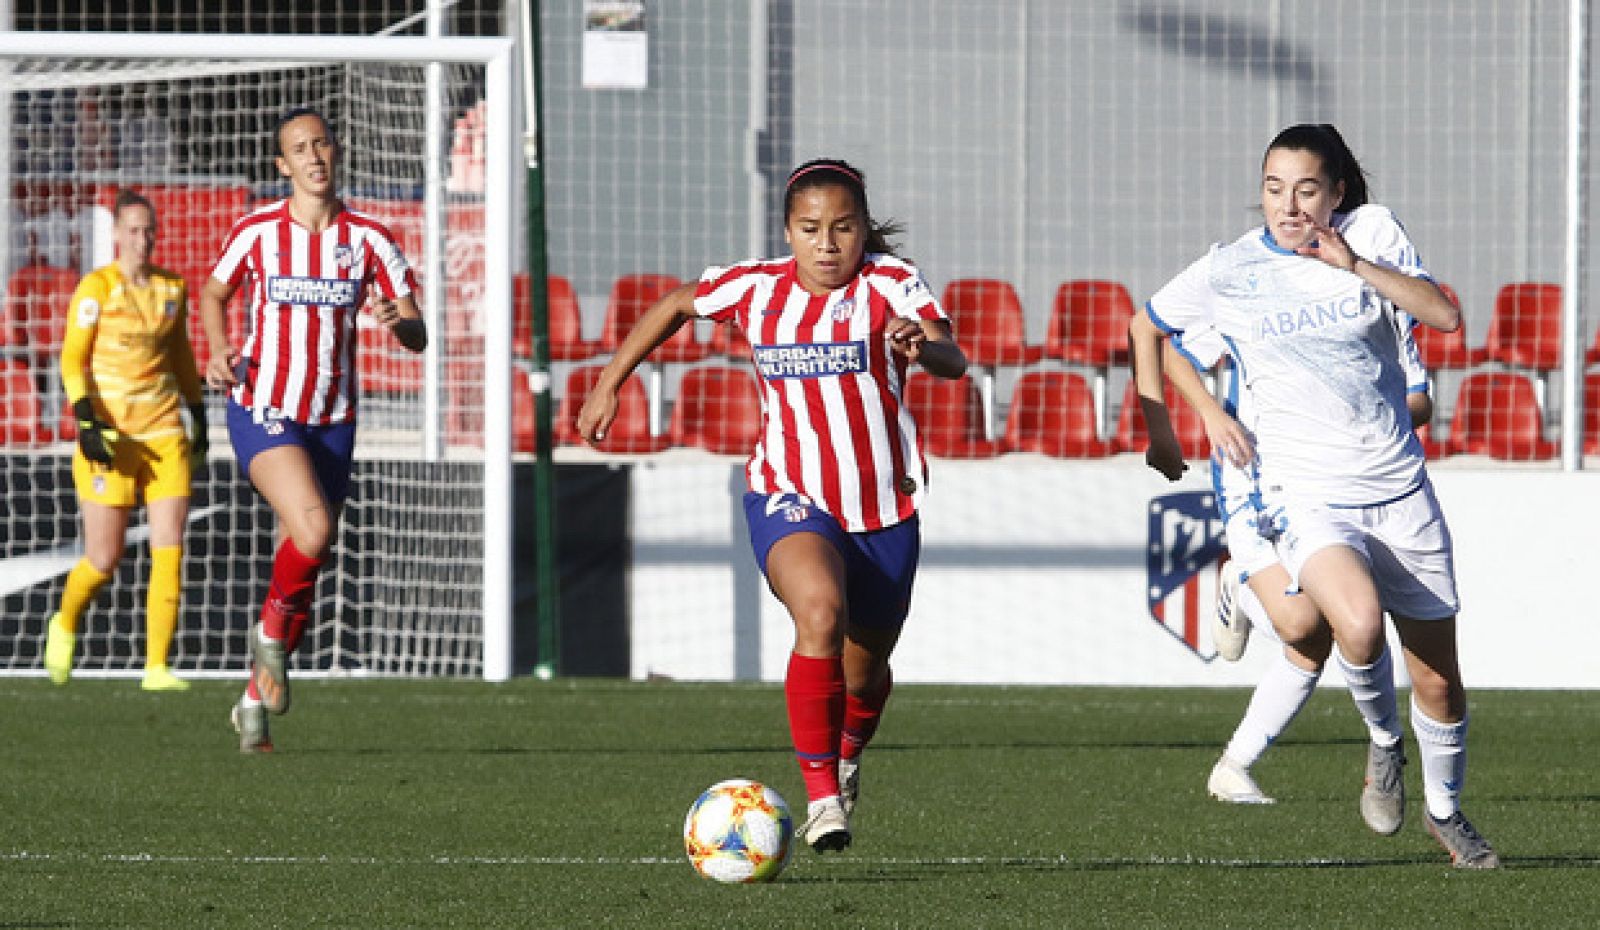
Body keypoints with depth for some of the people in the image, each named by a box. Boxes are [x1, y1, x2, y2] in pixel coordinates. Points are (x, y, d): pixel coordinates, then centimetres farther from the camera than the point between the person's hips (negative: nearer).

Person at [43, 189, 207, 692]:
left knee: (169, 551, -8)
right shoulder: (96, 289, -5)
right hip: (109, 432, -4)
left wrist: (198, 415, 24)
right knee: (104, 560, -1)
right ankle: (65, 624, 31)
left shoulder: (172, 288, 9)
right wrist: (86, 421, -19)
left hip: (164, 433, 4)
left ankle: (156, 667, -4)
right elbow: (72, 359, -8)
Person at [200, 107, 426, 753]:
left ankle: (256, 700, 25)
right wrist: (220, 353, -1)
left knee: (304, 572, 7)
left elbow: (418, 337, -1)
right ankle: (271, 633, -1)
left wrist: (398, 321, -25)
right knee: (313, 529, -28)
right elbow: (214, 293, 17)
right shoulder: (256, 232, -2)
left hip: (333, 424, 3)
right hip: (262, 410, -3)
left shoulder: (369, 239, -1)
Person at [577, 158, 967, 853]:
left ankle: (848, 754, 55)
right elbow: (677, 306, 16)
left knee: (865, 671, 18)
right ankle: (820, 793, -28)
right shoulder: (757, 288, -3)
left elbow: (953, 362, -27)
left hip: (884, 510, 1)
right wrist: (610, 384, 15)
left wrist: (924, 348, -50)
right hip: (789, 499, -1)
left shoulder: (890, 284, -11)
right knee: (820, 612, -32)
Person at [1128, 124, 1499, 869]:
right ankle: (1382, 743, -1)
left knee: (1438, 680, 8)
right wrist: (1158, 428, 5)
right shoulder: (1229, 269, -2)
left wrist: (1356, 265, -18)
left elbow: (1444, 316, -10)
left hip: (1399, 491, 2)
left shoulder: (1372, 233, 0)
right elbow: (1144, 326, 13)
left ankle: (1445, 811, 36)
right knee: (1359, 624, -32)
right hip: (1305, 495, -2)